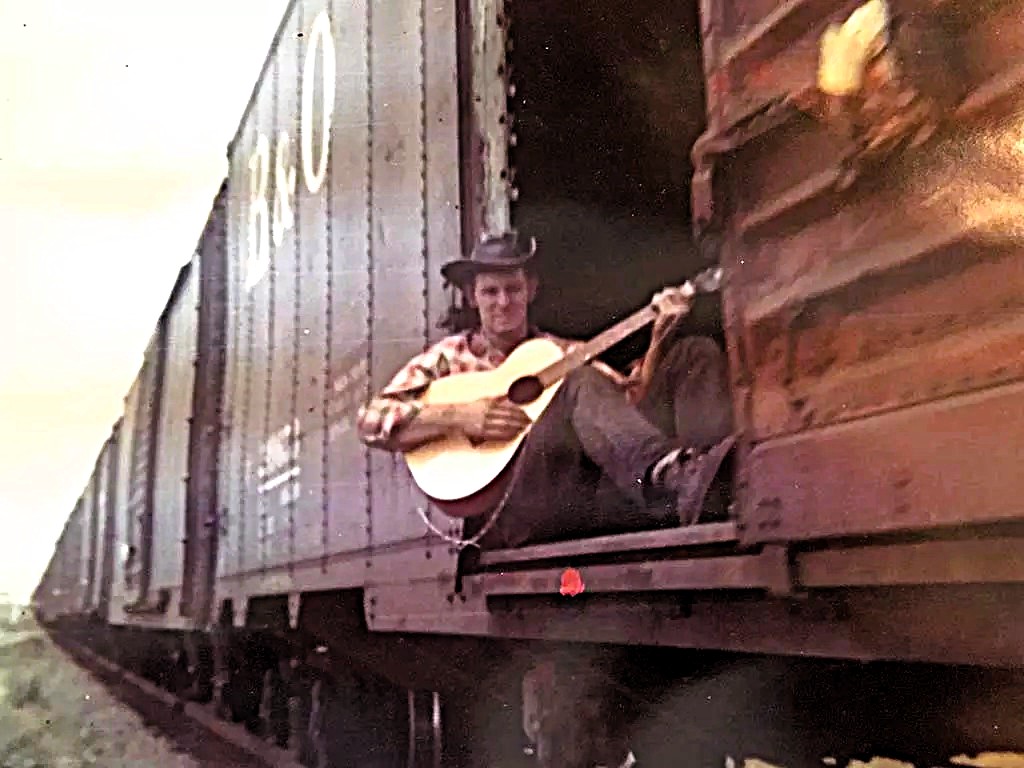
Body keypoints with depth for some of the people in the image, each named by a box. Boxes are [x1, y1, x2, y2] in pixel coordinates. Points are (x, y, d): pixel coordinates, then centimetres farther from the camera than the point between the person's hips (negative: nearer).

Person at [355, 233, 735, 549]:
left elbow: (633, 398, 12)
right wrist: (457, 416, -7)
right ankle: (672, 475, -56)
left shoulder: (566, 354, 26)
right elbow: (370, 421, 5)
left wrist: (660, 335, -2)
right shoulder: (447, 358, 18)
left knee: (696, 353, -7)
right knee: (581, 384, -29)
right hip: (505, 511, -4)